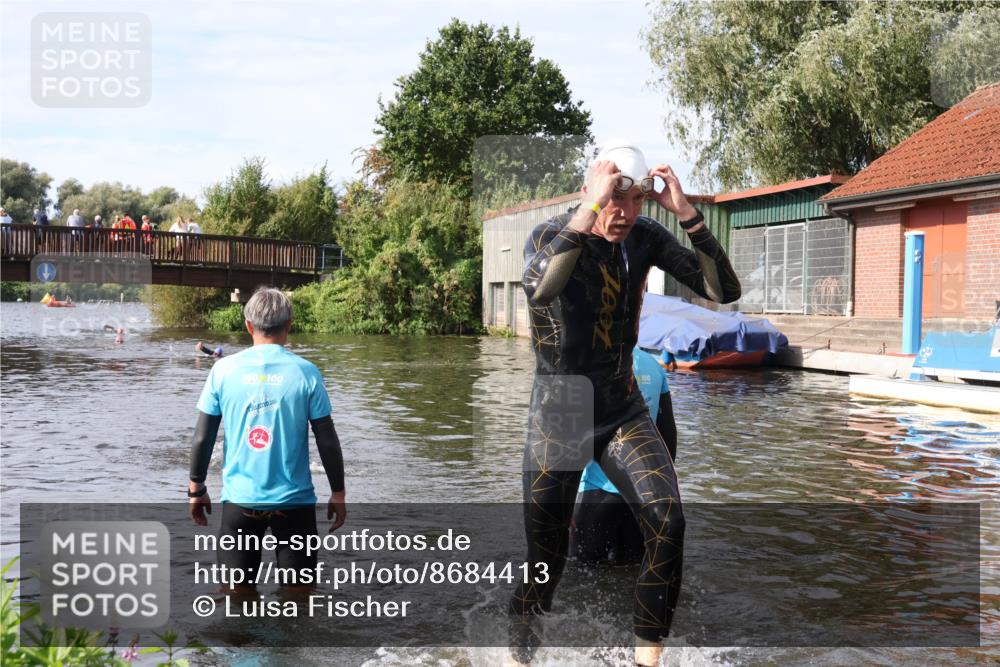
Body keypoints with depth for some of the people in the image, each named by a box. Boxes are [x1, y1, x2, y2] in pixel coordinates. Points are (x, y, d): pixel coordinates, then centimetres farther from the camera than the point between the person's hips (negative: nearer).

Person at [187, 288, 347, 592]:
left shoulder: (224, 369, -3)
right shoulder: (305, 372, -6)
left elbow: (202, 438, -1)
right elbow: (327, 440, -4)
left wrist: (196, 488, 13)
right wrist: (338, 493, 7)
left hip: (239, 500, 1)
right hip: (294, 500, -1)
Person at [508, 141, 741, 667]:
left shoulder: (646, 238, -6)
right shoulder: (549, 236, -16)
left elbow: (724, 291, -14)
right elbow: (538, 289, -41)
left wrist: (686, 212, -23)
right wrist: (591, 207, -40)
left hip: (624, 412, 3)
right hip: (557, 417, -3)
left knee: (667, 525, -21)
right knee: (545, 560, 5)